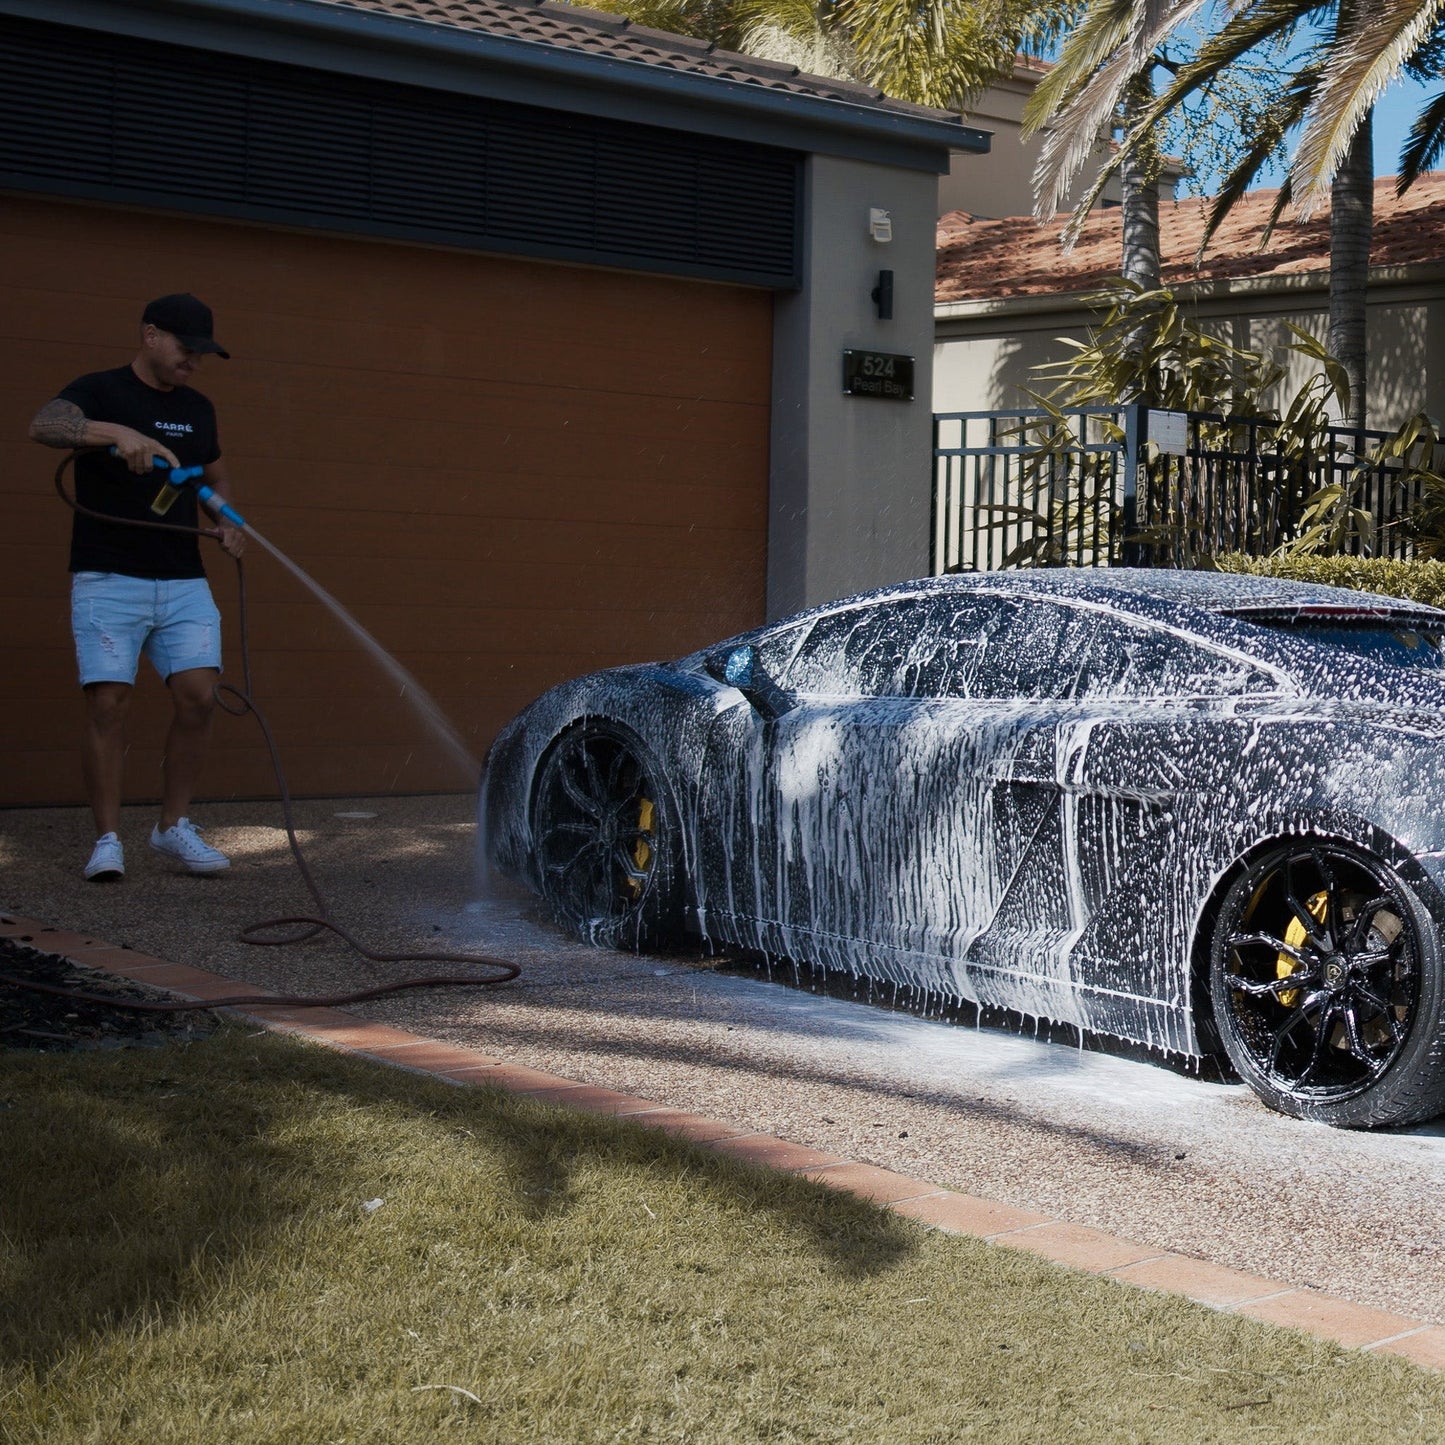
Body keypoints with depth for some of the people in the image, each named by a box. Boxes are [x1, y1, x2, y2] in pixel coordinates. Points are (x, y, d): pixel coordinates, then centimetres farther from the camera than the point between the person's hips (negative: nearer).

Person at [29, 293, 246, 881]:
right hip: (108, 580, -5)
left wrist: (228, 522, 9)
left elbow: (216, 476, 31)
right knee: (109, 701, -11)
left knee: (197, 698, -7)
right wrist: (118, 432, -39)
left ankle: (174, 826, 7)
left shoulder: (197, 409, 15)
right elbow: (42, 425, -23)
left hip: (183, 582, 5)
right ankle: (108, 839, -3)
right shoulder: (98, 391, -3)